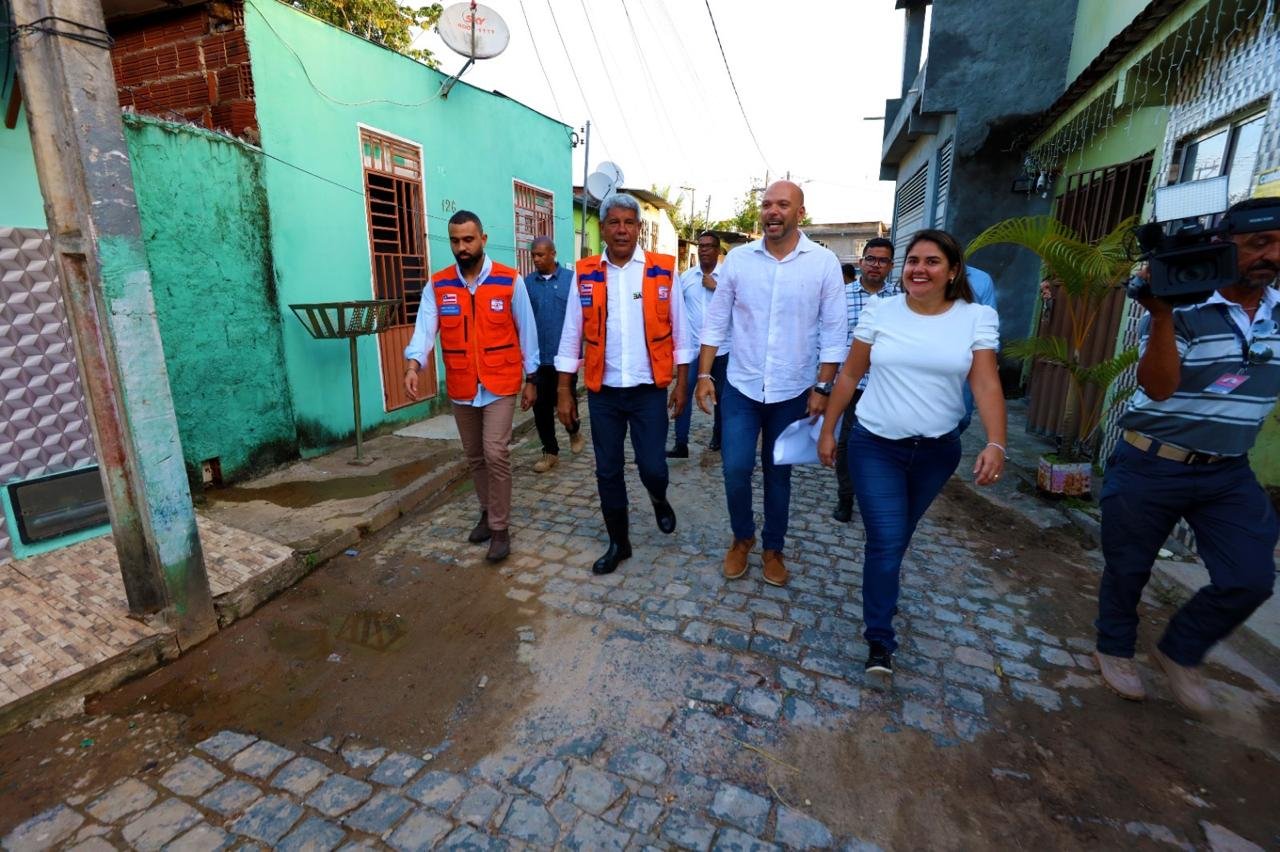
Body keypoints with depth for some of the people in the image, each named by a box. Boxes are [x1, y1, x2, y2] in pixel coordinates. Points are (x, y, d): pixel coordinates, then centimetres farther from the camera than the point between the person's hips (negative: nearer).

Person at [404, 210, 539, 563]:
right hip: (461, 388, 4)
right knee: (474, 456, 14)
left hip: (501, 385, -3)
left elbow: (526, 331, 0)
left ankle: (500, 527, 4)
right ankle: (487, 512, 34)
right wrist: (413, 365, -28)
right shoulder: (438, 285, 1)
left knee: (495, 453, -11)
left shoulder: (510, 281, -4)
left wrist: (531, 378, 2)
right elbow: (424, 328, -9)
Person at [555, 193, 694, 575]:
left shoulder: (663, 271, -1)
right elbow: (571, 337, 2)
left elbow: (679, 332, 3)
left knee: (652, 466, 0)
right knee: (608, 472, 9)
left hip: (649, 390, -1)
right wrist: (564, 392, 0)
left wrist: (681, 382, 1)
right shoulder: (584, 274, 1)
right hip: (603, 392, 2)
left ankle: (659, 500, 38)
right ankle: (618, 542, 29)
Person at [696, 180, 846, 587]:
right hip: (741, 387, 1)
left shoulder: (824, 262, -4)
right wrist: (704, 375, -2)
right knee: (735, 469, -1)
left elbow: (833, 331, -3)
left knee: (778, 474, 12)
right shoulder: (737, 258, -1)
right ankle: (742, 537, 27)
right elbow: (716, 321, 2)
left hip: (793, 392, 0)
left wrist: (822, 388, -6)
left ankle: (773, 548, 32)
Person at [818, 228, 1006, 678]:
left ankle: (884, 578, 51)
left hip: (937, 450, 2)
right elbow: (849, 375, 0)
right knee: (886, 539, -6)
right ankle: (879, 639, 9)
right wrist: (827, 430, 0)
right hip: (875, 445, -2)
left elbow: (986, 385, -9)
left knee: (899, 532, 20)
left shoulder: (977, 317, -2)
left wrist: (995, 443, -22)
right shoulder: (879, 311, -4)